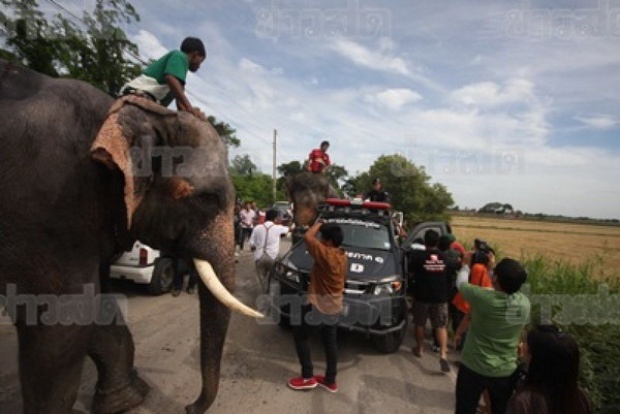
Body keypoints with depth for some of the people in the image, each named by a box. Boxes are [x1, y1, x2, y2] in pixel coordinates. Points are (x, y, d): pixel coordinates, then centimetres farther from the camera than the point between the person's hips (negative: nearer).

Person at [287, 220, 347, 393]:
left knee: (299, 335, 10)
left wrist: (318, 223, -13)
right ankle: (330, 381, 28)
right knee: (330, 342, 17)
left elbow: (308, 237, -26)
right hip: (334, 306, 9)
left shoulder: (327, 254, -26)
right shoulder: (342, 256, 2)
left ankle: (307, 377, 15)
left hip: (319, 306, -8)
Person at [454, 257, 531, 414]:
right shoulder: (525, 303, -12)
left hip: (474, 368, -4)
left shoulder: (483, 297, -27)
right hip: (507, 371, 4)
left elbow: (461, 283, -7)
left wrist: (465, 264, 12)